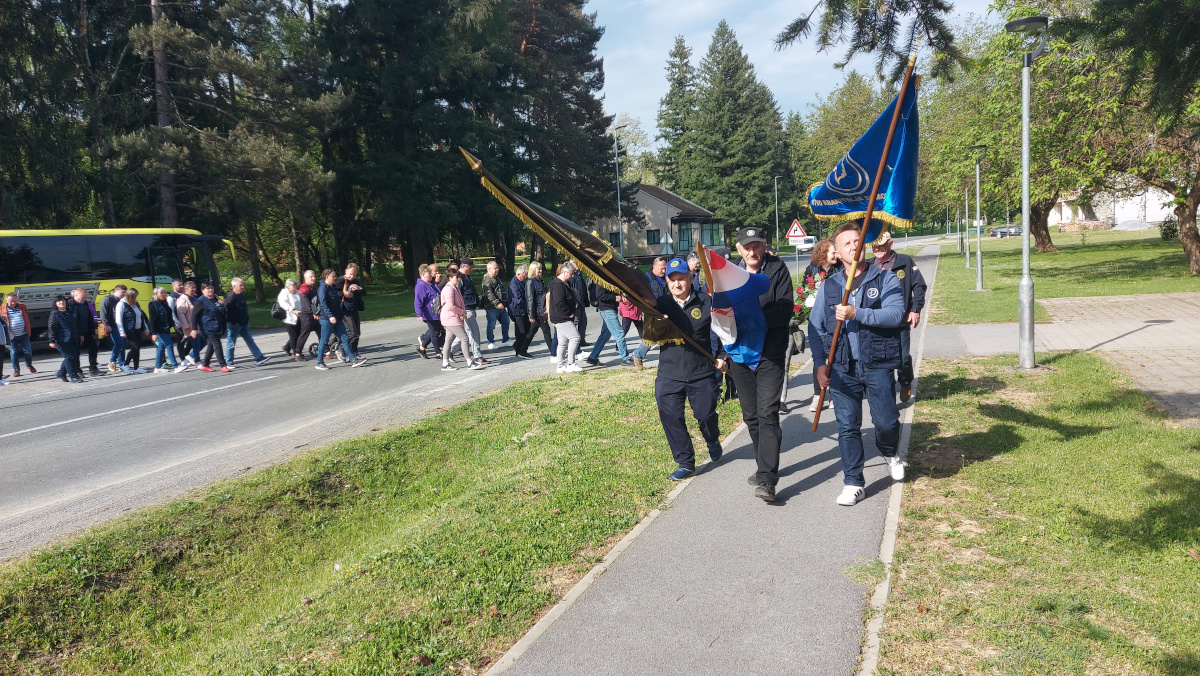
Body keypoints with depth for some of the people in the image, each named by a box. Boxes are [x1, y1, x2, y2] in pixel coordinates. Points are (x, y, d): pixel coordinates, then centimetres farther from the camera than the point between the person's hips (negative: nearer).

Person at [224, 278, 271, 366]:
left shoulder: (242, 295, 11)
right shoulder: (231, 297, -16)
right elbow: (227, 311, -21)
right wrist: (233, 322, -21)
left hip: (243, 324, 8)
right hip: (234, 325, -8)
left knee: (250, 340, 6)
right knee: (231, 343, 3)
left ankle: (259, 358, 5)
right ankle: (229, 363, 12)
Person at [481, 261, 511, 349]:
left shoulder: (497, 278, 19)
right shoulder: (487, 280, -12)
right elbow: (489, 293, -23)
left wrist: (505, 304, 27)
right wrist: (497, 303, -30)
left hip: (501, 306, 9)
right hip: (492, 307, -9)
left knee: (505, 322, 13)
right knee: (491, 325, -2)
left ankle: (505, 340, 25)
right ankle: (490, 343, 7)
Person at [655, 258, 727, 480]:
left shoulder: (706, 303, -1)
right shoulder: (660, 304, 2)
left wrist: (721, 355, 3)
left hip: (702, 373, -1)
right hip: (669, 376, 2)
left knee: (706, 414, 6)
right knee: (670, 418, 0)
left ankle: (713, 441, 42)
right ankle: (685, 463, 15)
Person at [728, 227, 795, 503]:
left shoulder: (778, 269, -4)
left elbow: (785, 310, -12)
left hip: (770, 354, -5)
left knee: (767, 414, -13)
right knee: (750, 415, 14)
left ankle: (766, 480, -14)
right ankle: (766, 467, 31)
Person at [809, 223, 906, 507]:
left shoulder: (885, 279, 0)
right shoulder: (829, 286, 9)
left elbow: (896, 313, -16)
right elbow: (815, 327, 10)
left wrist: (857, 313, -24)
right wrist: (820, 363, 1)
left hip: (877, 365, -2)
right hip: (842, 368, 2)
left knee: (886, 422, 1)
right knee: (847, 427, 4)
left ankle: (889, 453, 36)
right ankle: (853, 483, 16)